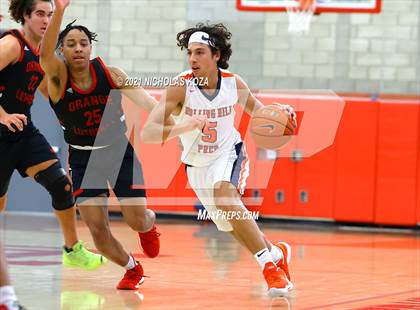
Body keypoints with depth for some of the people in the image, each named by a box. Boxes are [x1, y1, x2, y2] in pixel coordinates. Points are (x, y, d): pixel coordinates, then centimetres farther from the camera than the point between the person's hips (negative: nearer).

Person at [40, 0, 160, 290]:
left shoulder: (110, 74, -11)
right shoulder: (58, 75, -16)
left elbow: (143, 98, -17)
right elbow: (45, 53, -36)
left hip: (119, 152, 0)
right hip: (83, 160, 0)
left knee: (137, 221, -4)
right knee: (98, 230, -4)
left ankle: (150, 222, 37)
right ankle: (132, 269, 26)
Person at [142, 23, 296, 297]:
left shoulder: (234, 83, -16)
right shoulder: (181, 87, -25)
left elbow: (257, 110, 7)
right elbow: (148, 133, -33)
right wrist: (184, 127, -51)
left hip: (229, 154, -1)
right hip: (197, 165, 1)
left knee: (224, 195, -32)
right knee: (233, 227, 12)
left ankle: (270, 265, -26)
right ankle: (277, 253, 41)